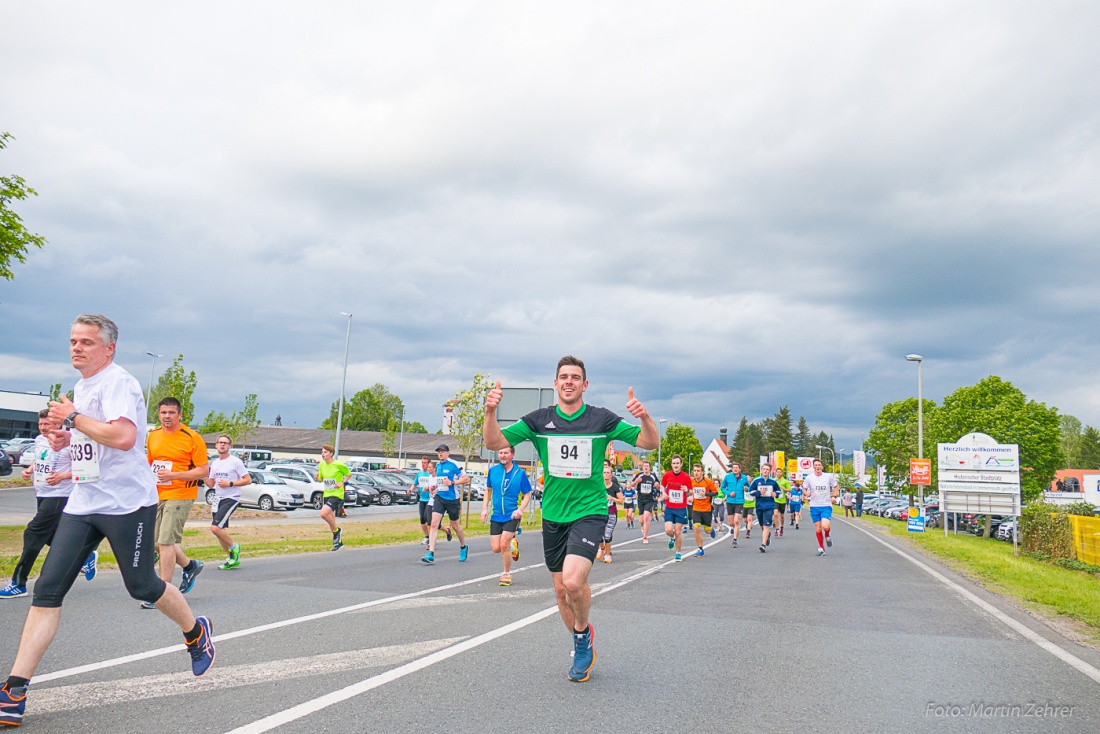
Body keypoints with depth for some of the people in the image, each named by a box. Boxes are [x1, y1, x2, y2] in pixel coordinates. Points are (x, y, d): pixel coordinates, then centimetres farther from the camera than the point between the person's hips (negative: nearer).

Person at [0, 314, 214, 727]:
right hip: (83, 504, 8)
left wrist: (72, 418, -18)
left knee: (142, 586, 4)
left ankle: (197, 632, 30)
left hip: (126, 502, -8)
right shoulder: (81, 385, 16)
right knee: (47, 588, -2)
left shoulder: (117, 381, -13)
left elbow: (123, 436, -29)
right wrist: (63, 438, 8)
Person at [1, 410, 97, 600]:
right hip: (41, 495, 9)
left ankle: (19, 584, -3)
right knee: (51, 537, 14)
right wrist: (29, 469, 6)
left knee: (32, 536, -10)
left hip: (58, 496, -9)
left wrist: (62, 476, -26)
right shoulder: (39, 440, 10)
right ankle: (87, 556, 32)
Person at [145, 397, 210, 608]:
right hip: (157, 496, 7)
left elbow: (204, 471, -12)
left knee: (166, 542, -11)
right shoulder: (153, 436, 9)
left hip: (179, 496, -7)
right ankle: (190, 565, 35)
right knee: (158, 542, 12)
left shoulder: (192, 438, -10)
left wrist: (173, 475, -21)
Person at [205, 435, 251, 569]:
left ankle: (234, 548, 3)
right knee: (220, 531, 9)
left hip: (231, 499, -8)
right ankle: (233, 559, 22)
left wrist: (230, 483, -16)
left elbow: (248, 480, -10)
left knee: (215, 527, -20)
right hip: (218, 499, 8)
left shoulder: (235, 461, -7)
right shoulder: (214, 463, 14)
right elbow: (211, 484, 16)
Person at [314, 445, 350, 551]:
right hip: (327, 494, 7)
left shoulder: (339, 465, -12)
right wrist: (317, 477, -8)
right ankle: (339, 541, 26)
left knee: (323, 513, -25)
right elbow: (321, 479, 14)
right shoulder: (321, 465, 4)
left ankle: (337, 531, -2)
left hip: (337, 494, -7)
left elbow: (349, 474, 2)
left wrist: (342, 483, -11)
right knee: (331, 520, 11)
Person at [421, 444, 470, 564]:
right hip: (439, 497, 5)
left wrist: (452, 482, -19)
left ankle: (463, 548, 36)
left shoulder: (454, 465, -11)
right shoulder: (438, 465, 9)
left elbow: (466, 478, -13)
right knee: (434, 524, -10)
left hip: (452, 499, -5)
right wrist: (435, 486, 10)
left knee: (455, 525, 10)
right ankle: (431, 554, -12)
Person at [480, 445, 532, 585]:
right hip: (496, 515, 4)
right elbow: (488, 490, 15)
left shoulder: (520, 473, -7)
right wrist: (484, 508, 5)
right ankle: (513, 545, 35)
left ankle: (507, 574, 9)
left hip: (512, 515, -3)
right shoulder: (493, 470, 2)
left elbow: (527, 495, -2)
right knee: (496, 548, 0)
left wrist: (520, 509, -18)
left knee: (504, 544, -14)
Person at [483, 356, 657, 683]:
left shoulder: (601, 419, -3)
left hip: (590, 511, -3)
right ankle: (583, 649, 36)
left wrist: (644, 417, -25)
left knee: (574, 581, -22)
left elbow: (649, 442, -4)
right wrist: (491, 411, -21)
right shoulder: (539, 419, 2)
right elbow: (494, 442, -3)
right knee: (561, 589, 11)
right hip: (553, 515, 3)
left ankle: (583, 632, 11)